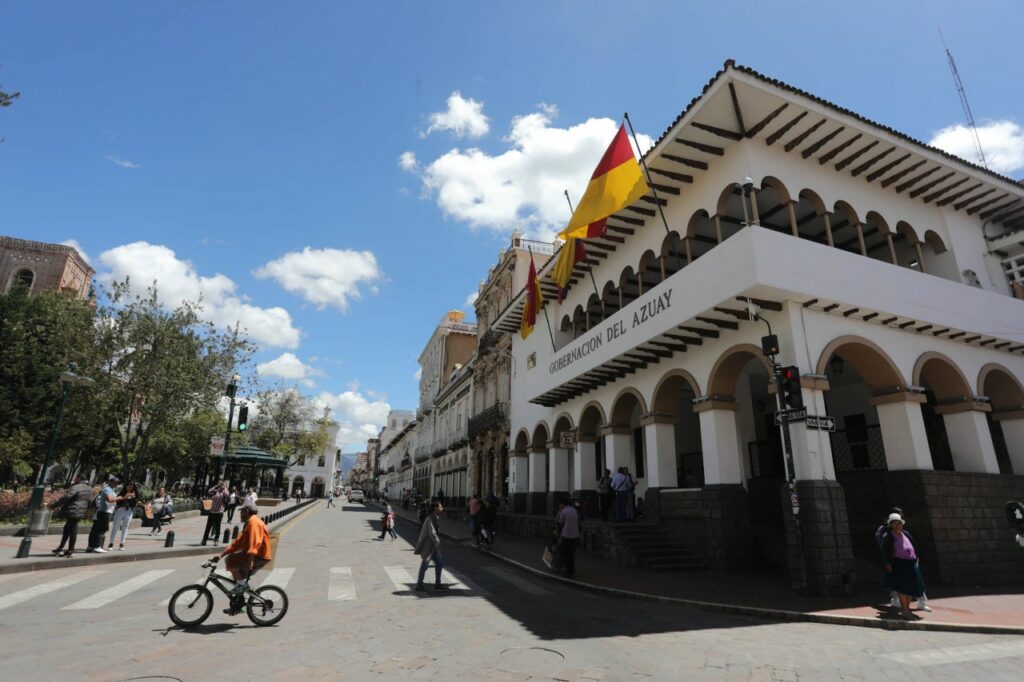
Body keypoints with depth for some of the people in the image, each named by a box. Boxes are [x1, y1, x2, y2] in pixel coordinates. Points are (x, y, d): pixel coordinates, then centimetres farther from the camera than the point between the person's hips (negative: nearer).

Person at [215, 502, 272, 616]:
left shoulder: (253, 522, -13)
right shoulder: (248, 523, 21)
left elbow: (255, 542, -27)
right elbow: (237, 543, 20)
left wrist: (250, 559, -36)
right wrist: (221, 554, 13)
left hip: (259, 558, -10)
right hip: (254, 557, 10)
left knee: (230, 560, -19)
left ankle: (242, 582, -8)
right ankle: (237, 604, 29)